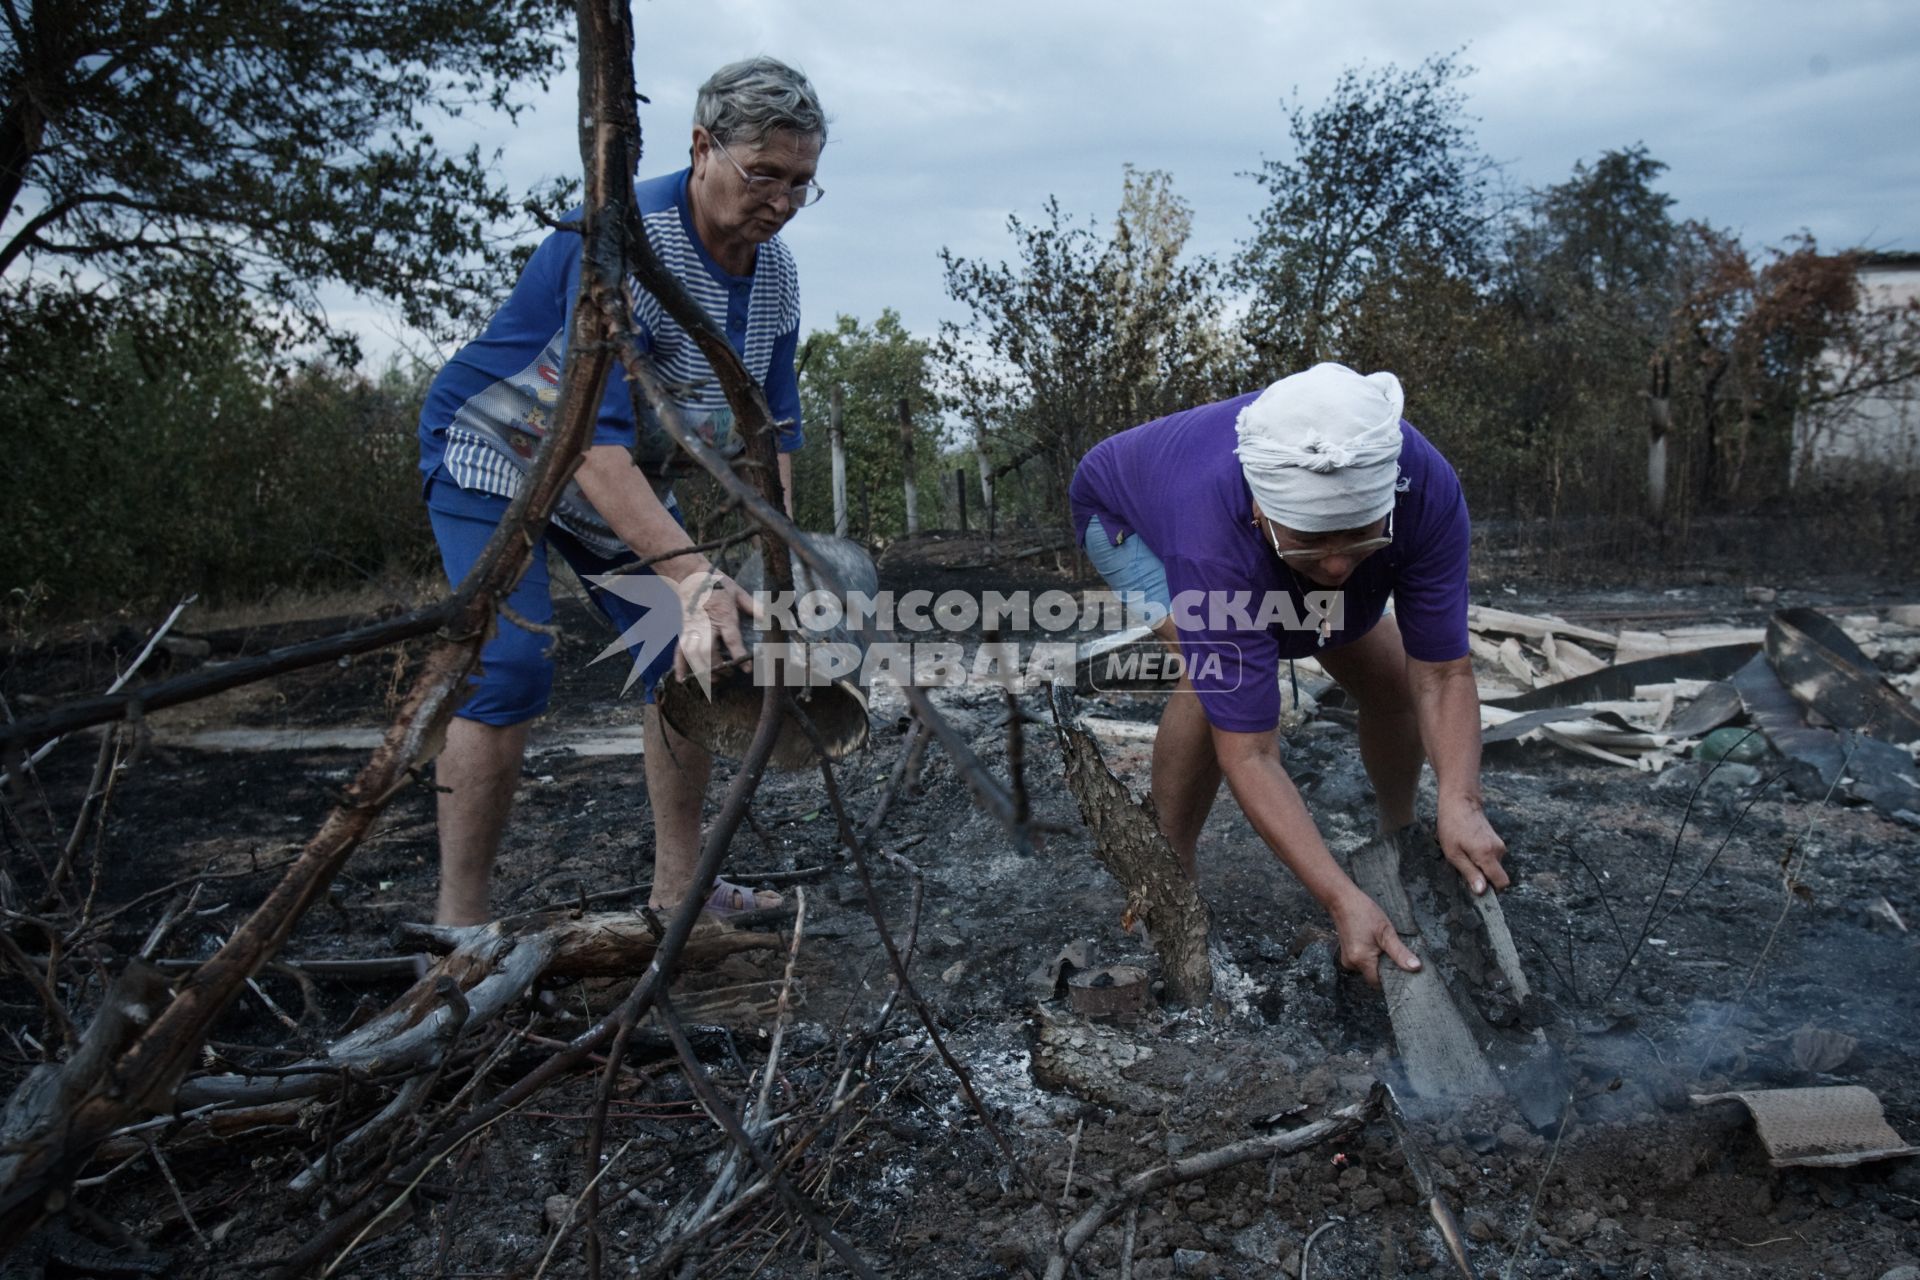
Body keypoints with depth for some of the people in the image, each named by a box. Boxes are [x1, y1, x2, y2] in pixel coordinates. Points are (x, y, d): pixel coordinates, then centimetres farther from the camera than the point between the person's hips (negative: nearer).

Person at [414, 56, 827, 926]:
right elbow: (592, 437, -41)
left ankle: (678, 883, 13)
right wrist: (691, 574, -49)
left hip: (627, 475, 8)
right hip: (497, 454, -7)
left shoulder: (776, 274, -7)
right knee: (512, 668, -22)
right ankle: (459, 920, -13)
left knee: (694, 655, 2)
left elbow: (772, 428, -6)